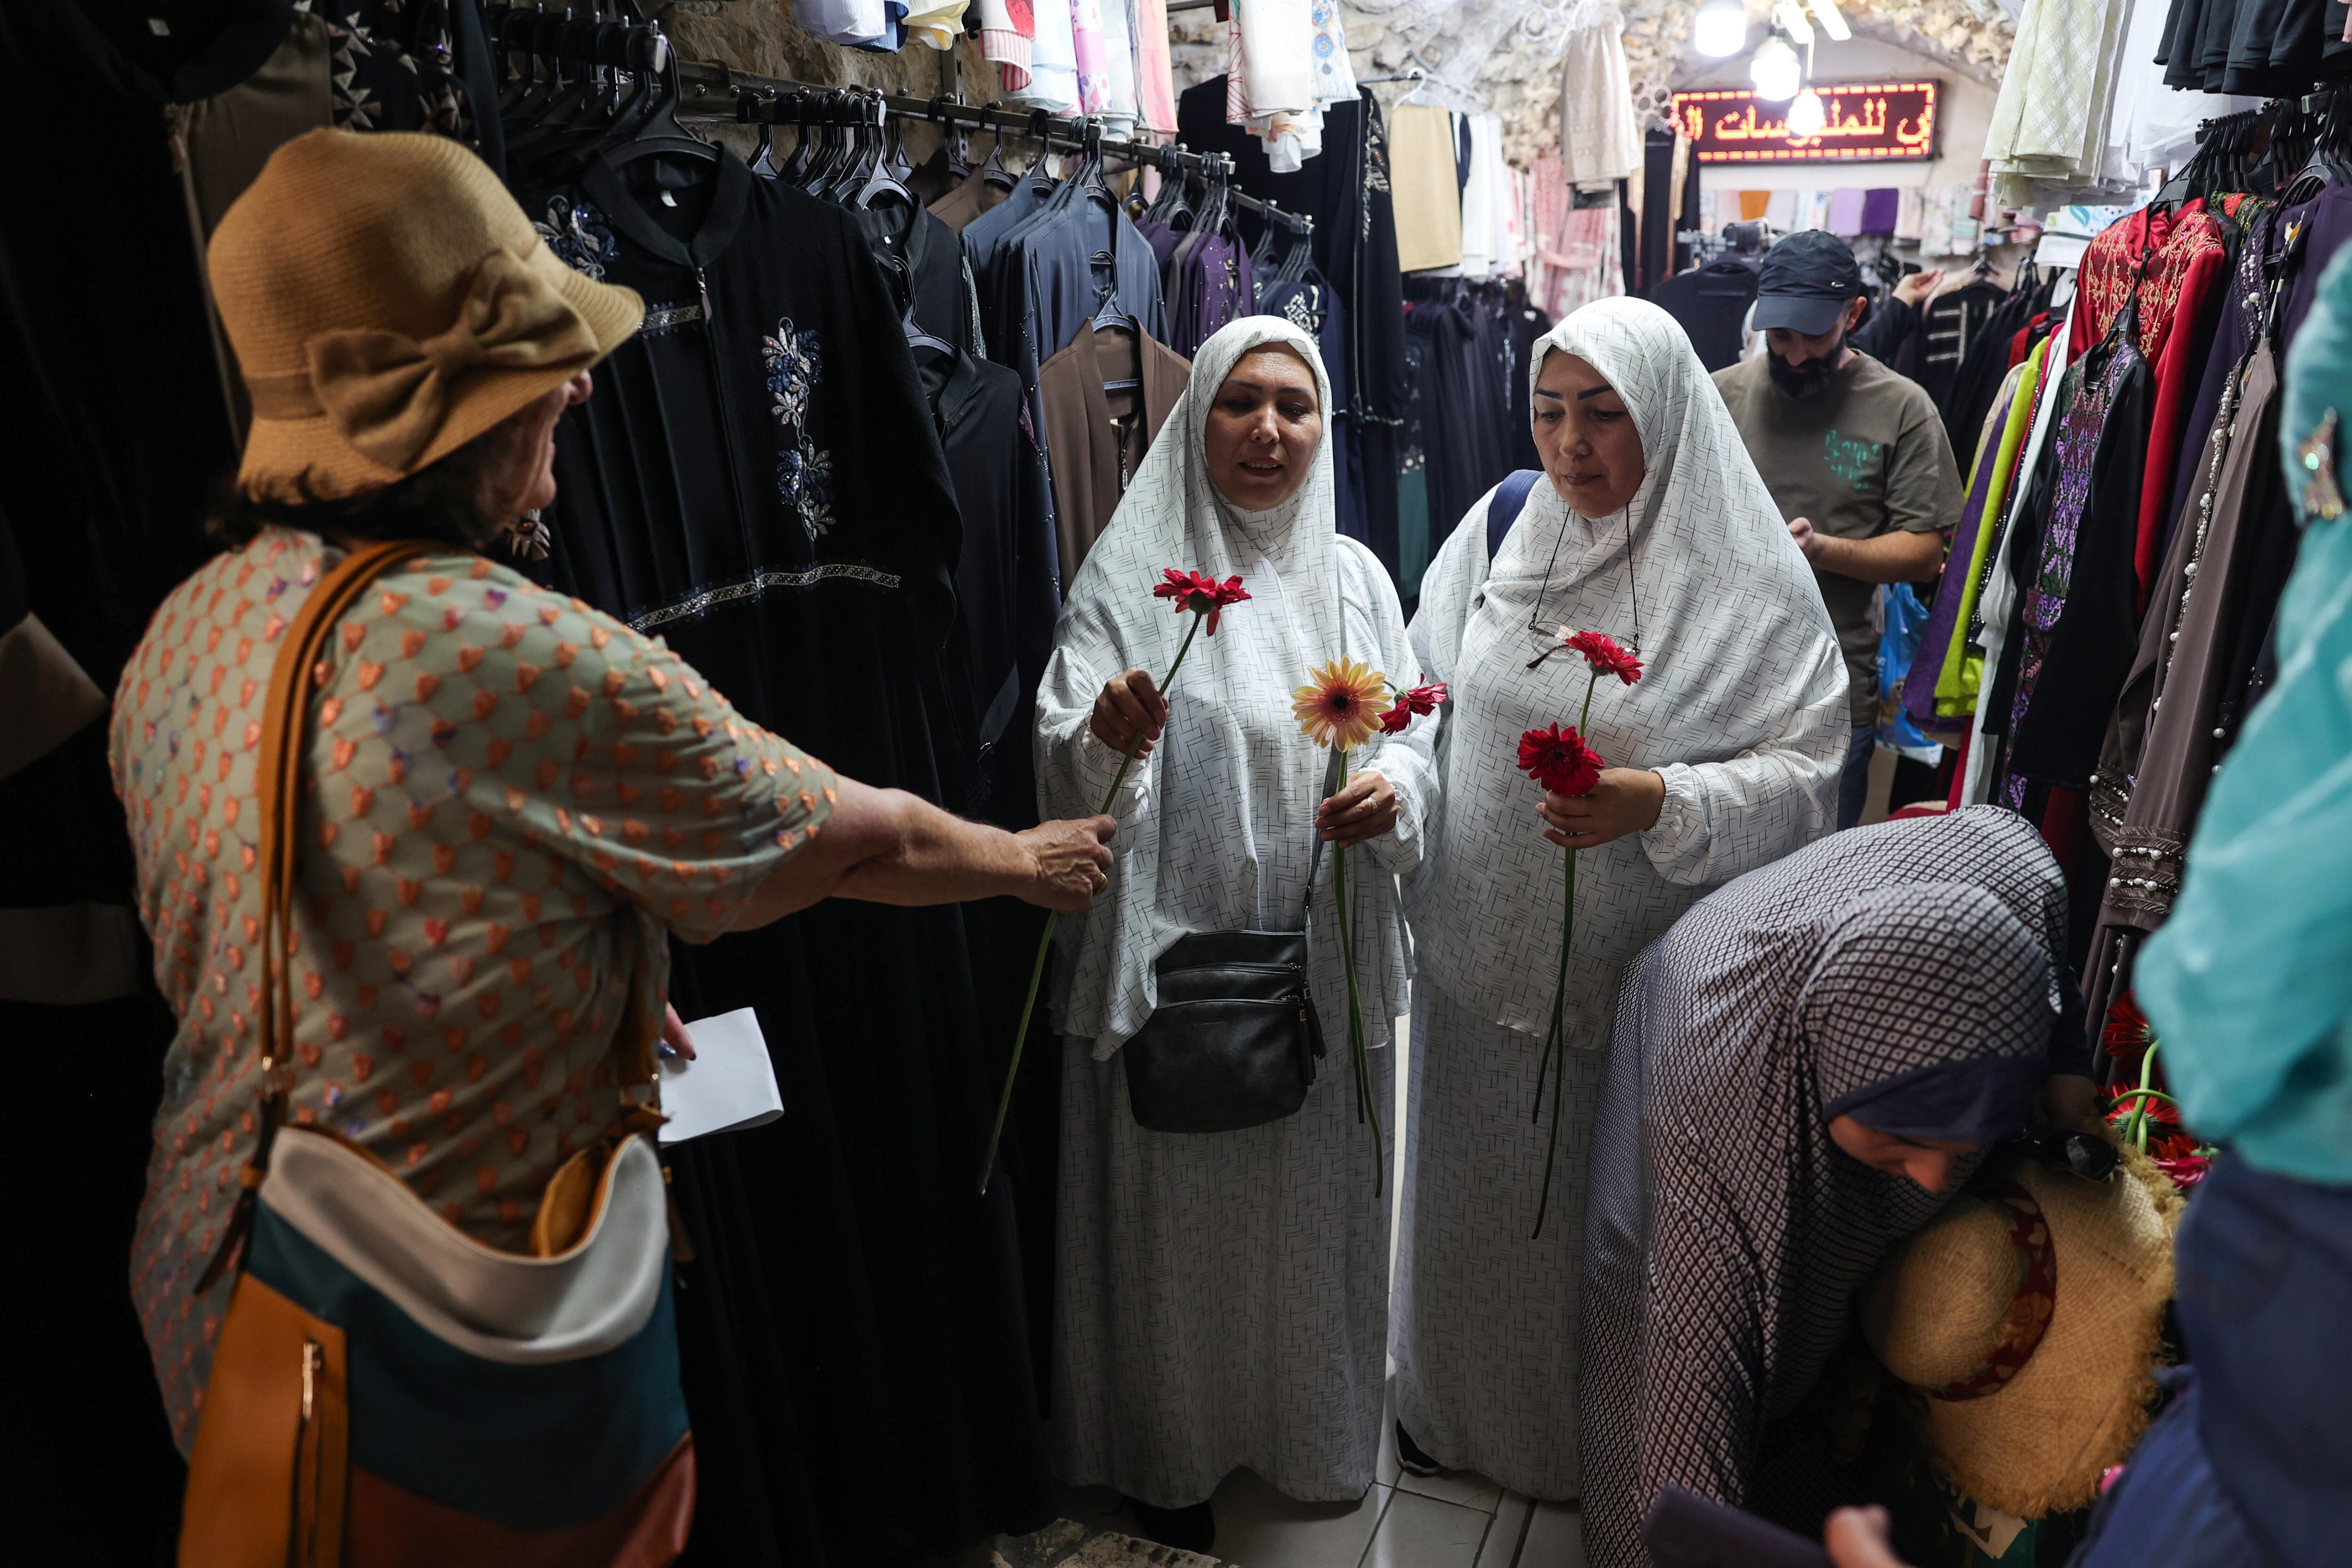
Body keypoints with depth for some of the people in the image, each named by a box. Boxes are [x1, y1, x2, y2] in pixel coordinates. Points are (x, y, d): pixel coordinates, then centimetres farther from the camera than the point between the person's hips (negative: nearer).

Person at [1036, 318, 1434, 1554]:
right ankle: (1172, 1451, 36)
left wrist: (1393, 789, -15)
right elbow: (1064, 777, -14)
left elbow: (1412, 741, 8)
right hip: (1178, 954, -3)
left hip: (1325, 958, 4)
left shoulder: (1353, 574, 6)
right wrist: (1104, 739, -36)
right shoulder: (1129, 573, -6)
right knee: (1179, 1209, 9)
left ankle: (1318, 1428, 45)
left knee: (1316, 1197, 18)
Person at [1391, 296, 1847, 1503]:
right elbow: (1431, 699, 10)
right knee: (1477, 1187, 20)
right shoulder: (1498, 529, 0)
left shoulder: (1748, 580, -11)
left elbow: (1803, 771, -12)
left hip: (1638, 973, -3)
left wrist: (1661, 804, -27)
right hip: (1483, 950, 4)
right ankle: (1457, 1396, 47)